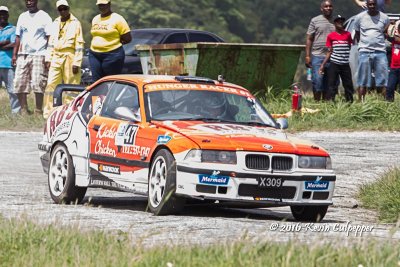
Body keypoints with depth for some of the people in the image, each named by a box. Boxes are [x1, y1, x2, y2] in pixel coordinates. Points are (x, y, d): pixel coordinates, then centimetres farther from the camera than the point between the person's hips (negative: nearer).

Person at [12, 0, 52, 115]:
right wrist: (14, 54, 10)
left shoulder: (44, 17, 1)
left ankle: (38, 110, -5)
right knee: (19, 83, -1)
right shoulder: (22, 17, 16)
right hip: (23, 54, 5)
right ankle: (24, 110, 6)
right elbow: (18, 37, 18)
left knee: (37, 84, -11)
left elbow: (49, 37, -2)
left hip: (38, 55, -5)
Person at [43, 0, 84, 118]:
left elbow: (79, 45, -5)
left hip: (69, 57, -5)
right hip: (56, 58, 5)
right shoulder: (55, 23, 15)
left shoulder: (75, 23, -1)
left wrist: (76, 63, -11)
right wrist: (48, 59, 10)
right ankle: (48, 113, 1)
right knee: (51, 85, -1)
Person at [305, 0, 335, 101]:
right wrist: (307, 56, -4)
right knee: (318, 81, -7)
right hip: (318, 56, -3)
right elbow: (309, 39, 3)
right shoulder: (315, 21, 4)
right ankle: (317, 102, 0)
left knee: (328, 83, 6)